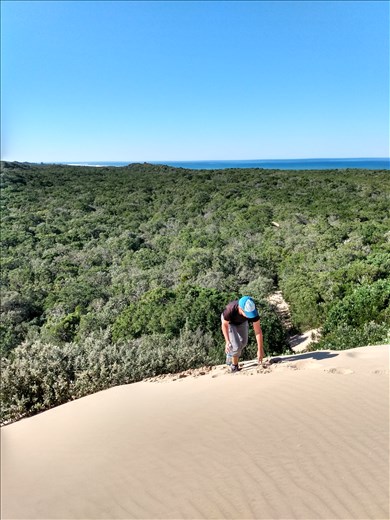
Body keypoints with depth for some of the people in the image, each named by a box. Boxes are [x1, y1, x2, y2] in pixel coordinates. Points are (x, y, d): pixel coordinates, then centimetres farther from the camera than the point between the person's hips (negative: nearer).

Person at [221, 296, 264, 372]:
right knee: (236, 346, -12)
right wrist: (227, 341, -32)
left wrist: (260, 349, -29)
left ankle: (230, 353, 43)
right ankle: (234, 366, 14)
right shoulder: (229, 310, -45)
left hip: (242, 322, 4)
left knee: (243, 342, 13)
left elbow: (258, 331, -30)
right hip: (229, 322, -3)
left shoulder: (253, 311, -38)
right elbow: (224, 324, -25)